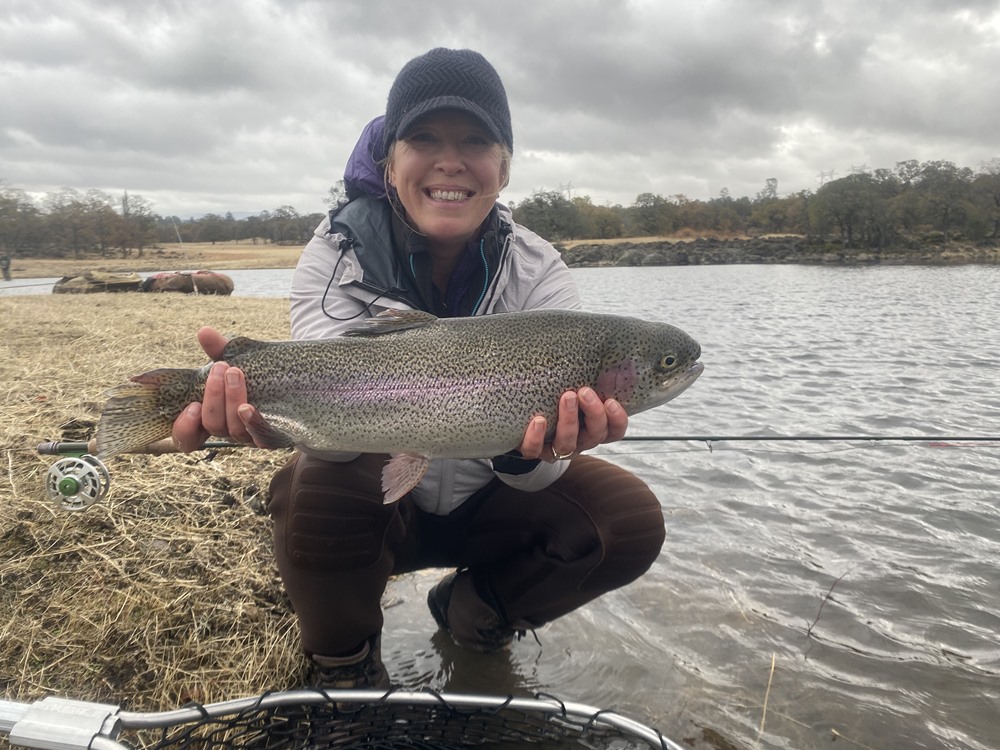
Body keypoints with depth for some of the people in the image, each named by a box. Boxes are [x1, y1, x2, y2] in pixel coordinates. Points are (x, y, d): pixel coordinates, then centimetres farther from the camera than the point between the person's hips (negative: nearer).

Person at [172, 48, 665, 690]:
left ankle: (473, 610, 10)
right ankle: (345, 661, 1)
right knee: (315, 487, -33)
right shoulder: (336, 256, -15)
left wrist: (531, 448, -46)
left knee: (632, 519, -18)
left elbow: (531, 469, -22)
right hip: (379, 503, -1)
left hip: (485, 503, 2)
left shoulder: (539, 273, -14)